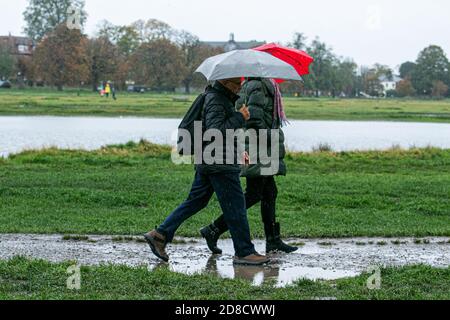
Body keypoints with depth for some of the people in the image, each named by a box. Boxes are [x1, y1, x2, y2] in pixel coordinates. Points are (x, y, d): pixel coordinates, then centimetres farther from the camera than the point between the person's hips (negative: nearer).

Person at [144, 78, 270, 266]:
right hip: (220, 165, -11)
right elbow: (215, 131, -25)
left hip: (207, 163, 11)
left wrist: (238, 152, 25)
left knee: (196, 201, 12)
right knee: (235, 206, -5)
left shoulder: (224, 99, 18)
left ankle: (160, 235, 11)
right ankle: (244, 252, 1)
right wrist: (240, 118, -20)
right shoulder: (215, 100, -14)